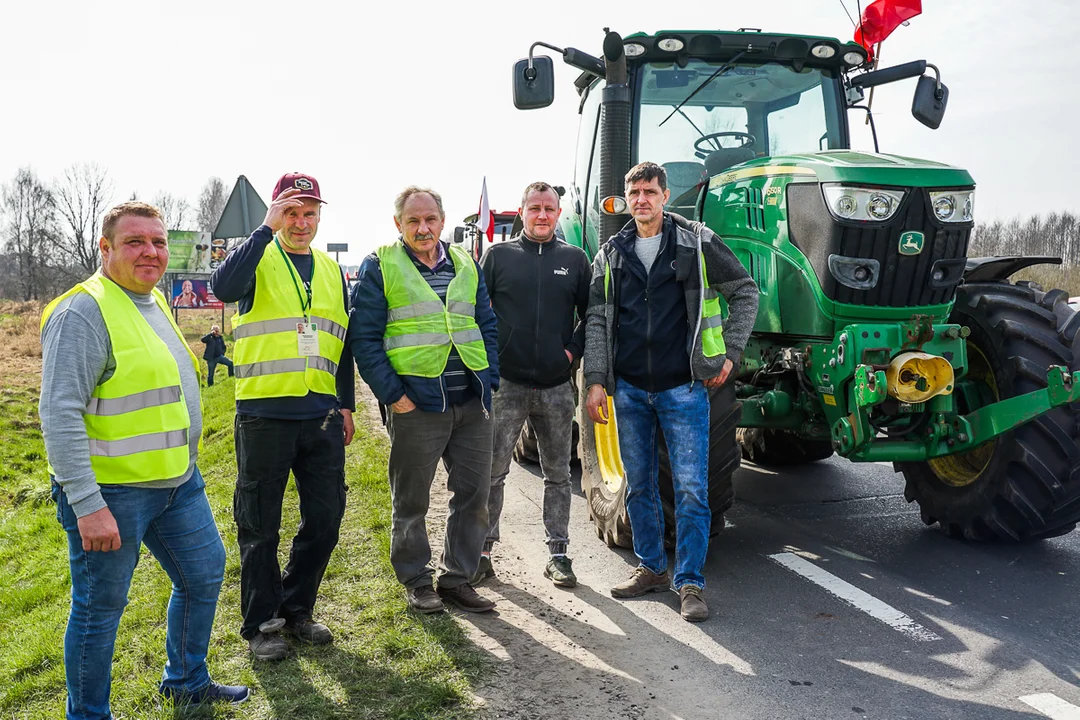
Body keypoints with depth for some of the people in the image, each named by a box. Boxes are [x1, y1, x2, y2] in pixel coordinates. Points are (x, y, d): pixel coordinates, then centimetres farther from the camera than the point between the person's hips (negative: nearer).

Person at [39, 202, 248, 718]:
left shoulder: (154, 302, 11)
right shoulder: (83, 312, -18)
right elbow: (60, 415, -23)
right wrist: (88, 505, -26)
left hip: (178, 482, 9)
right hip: (110, 491, -9)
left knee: (204, 575, 18)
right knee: (100, 608, 6)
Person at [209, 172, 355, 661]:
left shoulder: (331, 270, 15)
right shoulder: (259, 259, -1)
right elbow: (223, 286, -25)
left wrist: (346, 404, 16)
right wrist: (267, 229, -25)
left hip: (322, 415, 5)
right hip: (264, 414, -5)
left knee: (325, 518, 10)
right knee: (260, 525, 6)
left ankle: (297, 609, 29)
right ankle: (261, 624, 21)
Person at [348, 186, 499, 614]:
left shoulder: (466, 265, 13)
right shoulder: (380, 267, -1)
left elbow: (487, 326, 16)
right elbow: (364, 337, -5)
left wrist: (489, 381, 4)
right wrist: (391, 393, -12)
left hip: (471, 402, 5)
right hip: (415, 402, -4)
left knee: (474, 493, 9)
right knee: (411, 500, 7)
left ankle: (456, 578, 24)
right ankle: (417, 581, 24)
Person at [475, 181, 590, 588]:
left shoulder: (574, 259, 8)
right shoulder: (498, 256, 5)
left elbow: (591, 314, 12)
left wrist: (573, 350, -1)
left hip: (557, 386, 2)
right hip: (506, 384, -1)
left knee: (557, 474, 10)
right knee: (492, 472, 3)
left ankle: (558, 554, 20)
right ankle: (482, 552, 14)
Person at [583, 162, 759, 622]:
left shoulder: (698, 243, -1)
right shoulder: (610, 255, 8)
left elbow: (745, 293, 6)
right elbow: (597, 322, 6)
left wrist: (730, 353, -1)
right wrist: (596, 381, -2)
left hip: (683, 386, -3)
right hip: (629, 389, 4)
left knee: (691, 488, -3)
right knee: (638, 485, 13)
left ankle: (690, 583, 8)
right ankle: (651, 568, 28)